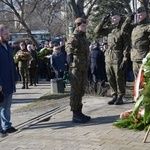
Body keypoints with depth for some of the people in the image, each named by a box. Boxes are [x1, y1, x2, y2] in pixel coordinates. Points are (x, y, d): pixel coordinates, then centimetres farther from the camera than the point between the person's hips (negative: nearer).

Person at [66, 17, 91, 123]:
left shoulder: (83, 37, 15)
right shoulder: (74, 37, -13)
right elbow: (69, 45, -36)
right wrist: (70, 53, -56)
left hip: (84, 68, 9)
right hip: (76, 68, -9)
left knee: (81, 91, 13)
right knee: (76, 91, -5)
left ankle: (79, 112, 22)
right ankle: (75, 115, -1)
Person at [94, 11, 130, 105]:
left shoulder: (123, 30, -7)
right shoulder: (109, 29, 12)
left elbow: (126, 46, -10)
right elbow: (97, 31, 15)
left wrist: (124, 60, -16)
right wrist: (104, 21, 4)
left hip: (118, 58, -6)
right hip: (109, 58, 6)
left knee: (119, 79, 1)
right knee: (111, 79, 10)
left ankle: (120, 97, 11)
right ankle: (114, 96, 22)